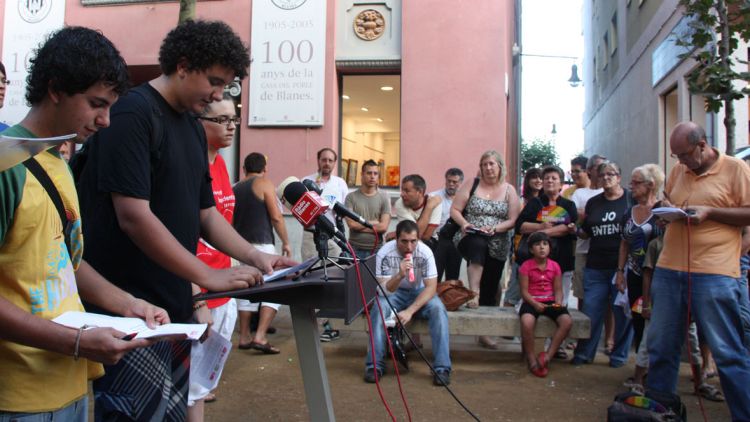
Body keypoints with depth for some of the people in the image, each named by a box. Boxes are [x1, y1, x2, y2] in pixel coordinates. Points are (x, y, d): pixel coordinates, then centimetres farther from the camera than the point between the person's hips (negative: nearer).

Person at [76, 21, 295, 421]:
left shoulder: (192, 127, 12)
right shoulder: (133, 114, -13)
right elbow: (134, 217, -21)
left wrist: (255, 257, 4)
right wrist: (208, 276, -18)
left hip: (173, 305, 8)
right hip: (131, 310, -8)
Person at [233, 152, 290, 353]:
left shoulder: (235, 188, 13)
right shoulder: (264, 183, -3)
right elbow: (276, 217, -10)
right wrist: (286, 242, -1)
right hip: (261, 245, -6)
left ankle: (244, 337, 19)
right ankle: (260, 337, -10)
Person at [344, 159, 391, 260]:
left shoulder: (384, 197, 2)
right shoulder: (351, 197, 2)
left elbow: (384, 227, -7)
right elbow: (351, 223, -9)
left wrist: (360, 225, -7)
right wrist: (373, 223, -5)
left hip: (376, 249, 0)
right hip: (355, 249, 0)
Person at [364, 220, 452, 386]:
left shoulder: (425, 252, -22)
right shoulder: (384, 253, -22)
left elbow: (431, 287, -20)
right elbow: (383, 289, -22)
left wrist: (410, 311, -31)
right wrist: (399, 275, -43)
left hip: (418, 291, 0)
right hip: (394, 292, 0)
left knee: (438, 310, -29)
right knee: (379, 308, -32)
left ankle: (442, 367, -24)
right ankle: (375, 365, -24)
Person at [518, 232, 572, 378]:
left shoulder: (555, 266, 6)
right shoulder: (526, 266, -4)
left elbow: (558, 290, 6)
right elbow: (524, 291, -6)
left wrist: (559, 303, -14)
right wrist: (535, 304, -23)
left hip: (550, 302, 4)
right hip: (532, 302, -3)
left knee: (567, 321, -25)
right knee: (527, 322, -36)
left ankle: (547, 355, -14)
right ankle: (532, 360, -16)